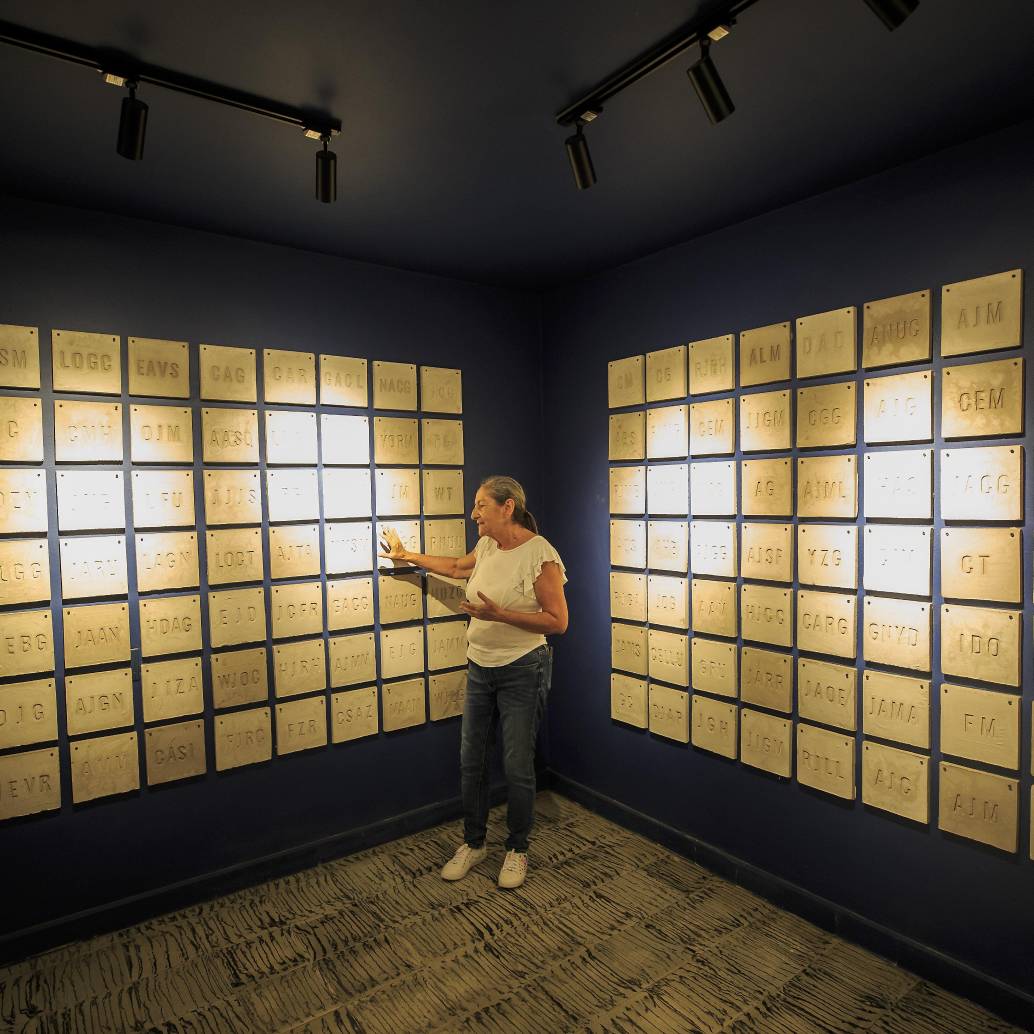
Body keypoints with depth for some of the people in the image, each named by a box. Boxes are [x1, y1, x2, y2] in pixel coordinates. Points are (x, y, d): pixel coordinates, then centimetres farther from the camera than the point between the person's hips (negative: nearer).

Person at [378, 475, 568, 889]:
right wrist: (406, 555, 29)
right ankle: (473, 843, 34)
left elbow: (558, 622, -19)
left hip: (522, 672, -6)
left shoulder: (540, 554, -19)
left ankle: (517, 850, 28)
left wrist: (500, 614, -27)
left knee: (517, 766, 5)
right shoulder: (486, 546, 2)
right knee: (471, 760, 14)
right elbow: (457, 566, 24)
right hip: (480, 668, 7)